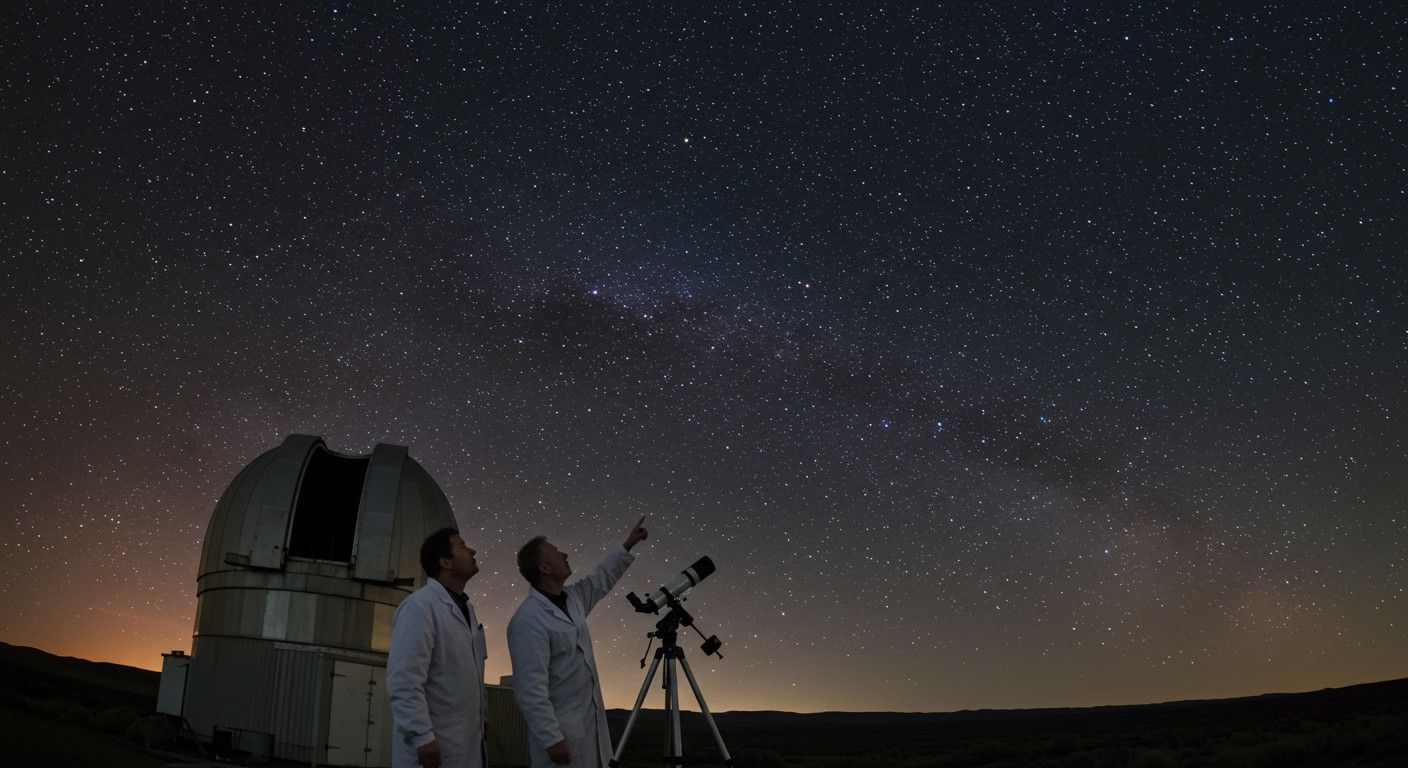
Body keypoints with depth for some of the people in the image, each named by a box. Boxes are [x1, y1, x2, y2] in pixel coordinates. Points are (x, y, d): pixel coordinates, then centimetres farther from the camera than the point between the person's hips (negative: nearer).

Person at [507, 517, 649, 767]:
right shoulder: (528, 621, -20)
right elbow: (530, 689, -23)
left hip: (593, 721, 8)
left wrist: (628, 545, 25)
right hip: (560, 729, -8)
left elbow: (601, 578, 27)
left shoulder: (572, 598, 6)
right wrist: (551, 739, -24)